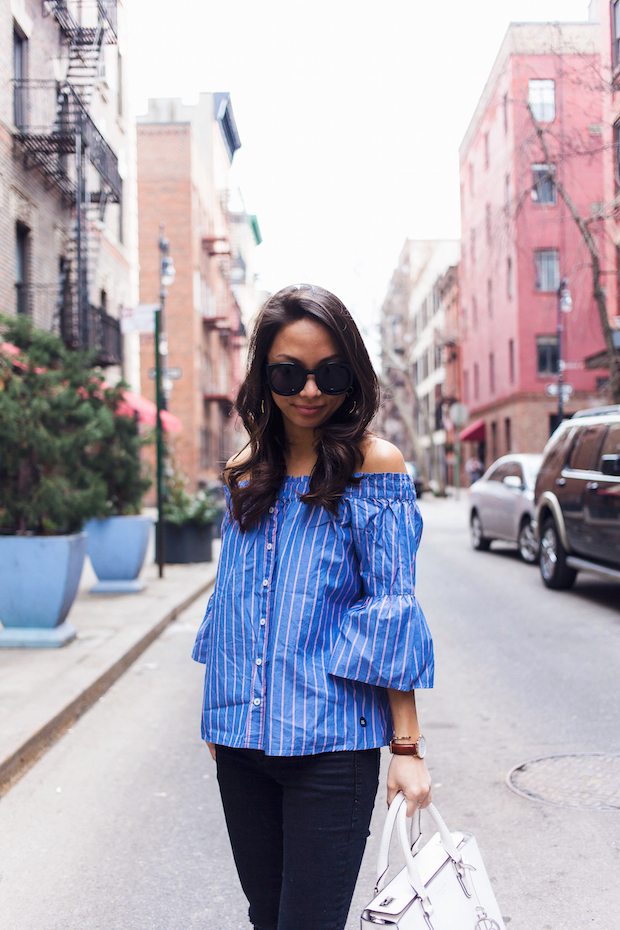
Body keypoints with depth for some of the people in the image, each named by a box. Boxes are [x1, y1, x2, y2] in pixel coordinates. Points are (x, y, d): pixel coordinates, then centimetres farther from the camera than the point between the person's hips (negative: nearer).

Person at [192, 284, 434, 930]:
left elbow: (391, 610, -9)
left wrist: (407, 744, -11)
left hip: (330, 740, -5)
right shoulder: (244, 471, 8)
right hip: (241, 738, 5)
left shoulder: (375, 465, -6)